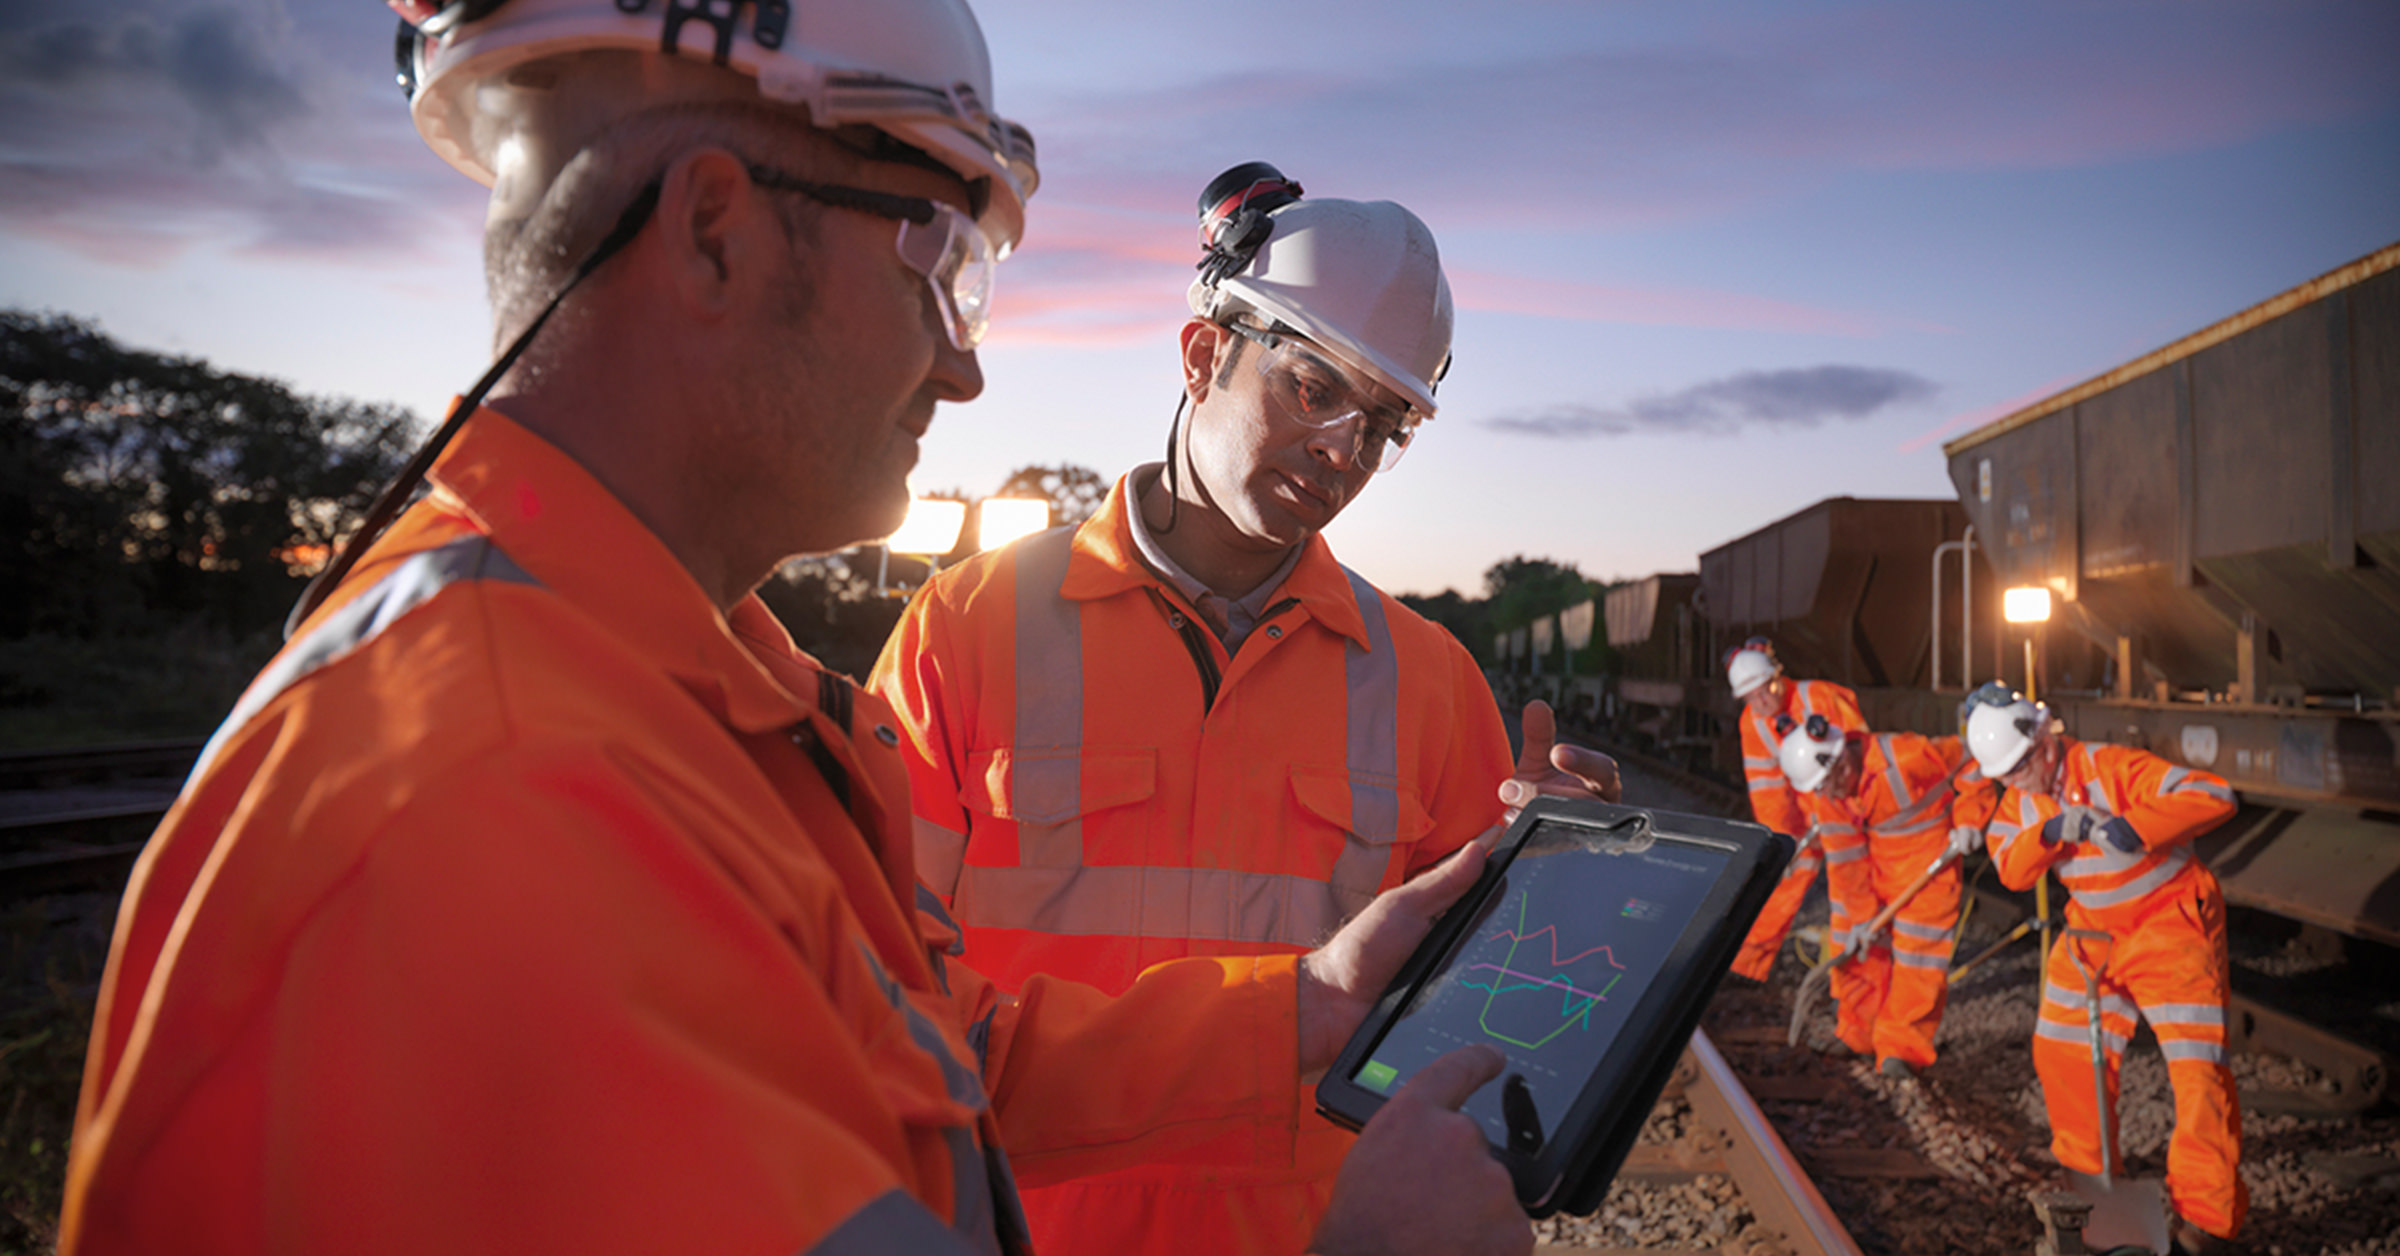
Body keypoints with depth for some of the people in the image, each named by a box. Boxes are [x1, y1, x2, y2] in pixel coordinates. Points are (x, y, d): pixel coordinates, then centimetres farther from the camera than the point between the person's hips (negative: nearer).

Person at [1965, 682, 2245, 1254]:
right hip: (2094, 932, 7)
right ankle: (2086, 1173, 28)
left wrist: (2133, 827, -44)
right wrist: (2052, 831, -34)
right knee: (2061, 1050, 8)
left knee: (2197, 1067, -10)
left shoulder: (2111, 767, -23)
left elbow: (2214, 796, -33)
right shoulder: (2020, 801, -2)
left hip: (2172, 924, -7)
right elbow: (2010, 869, -16)